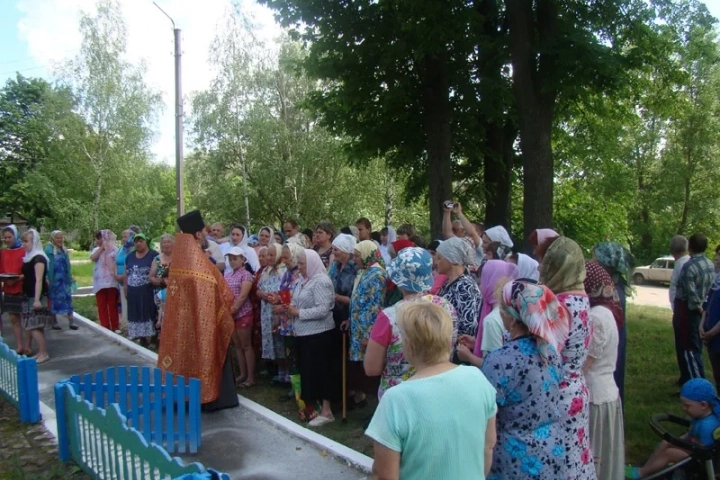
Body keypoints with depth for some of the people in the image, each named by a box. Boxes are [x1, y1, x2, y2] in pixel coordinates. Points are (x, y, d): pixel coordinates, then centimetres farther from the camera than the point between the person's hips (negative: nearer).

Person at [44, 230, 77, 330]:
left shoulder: (64, 250, 10)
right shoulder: (49, 250, -10)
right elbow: (47, 266, -15)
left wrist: (70, 278, 18)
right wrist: (47, 279, -20)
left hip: (64, 280, 6)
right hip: (54, 280, -6)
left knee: (68, 299, 3)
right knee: (54, 300, 3)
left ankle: (71, 321, 4)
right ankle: (54, 322, 13)